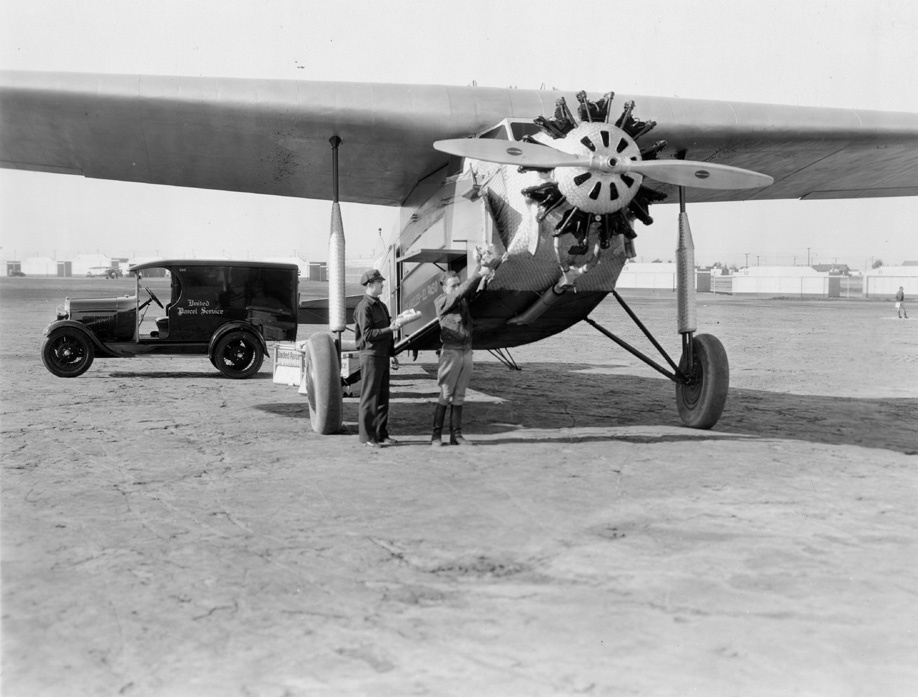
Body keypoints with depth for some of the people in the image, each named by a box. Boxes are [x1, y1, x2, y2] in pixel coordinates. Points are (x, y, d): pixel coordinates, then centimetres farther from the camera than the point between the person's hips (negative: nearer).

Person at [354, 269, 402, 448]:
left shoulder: (381, 305, 17)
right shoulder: (364, 307, -11)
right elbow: (367, 334, -19)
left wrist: (392, 354, 19)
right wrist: (390, 329, -23)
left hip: (383, 356, 9)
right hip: (370, 355, -8)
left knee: (383, 396, 10)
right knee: (369, 398, -4)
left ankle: (381, 434, 17)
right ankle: (367, 437, 1)